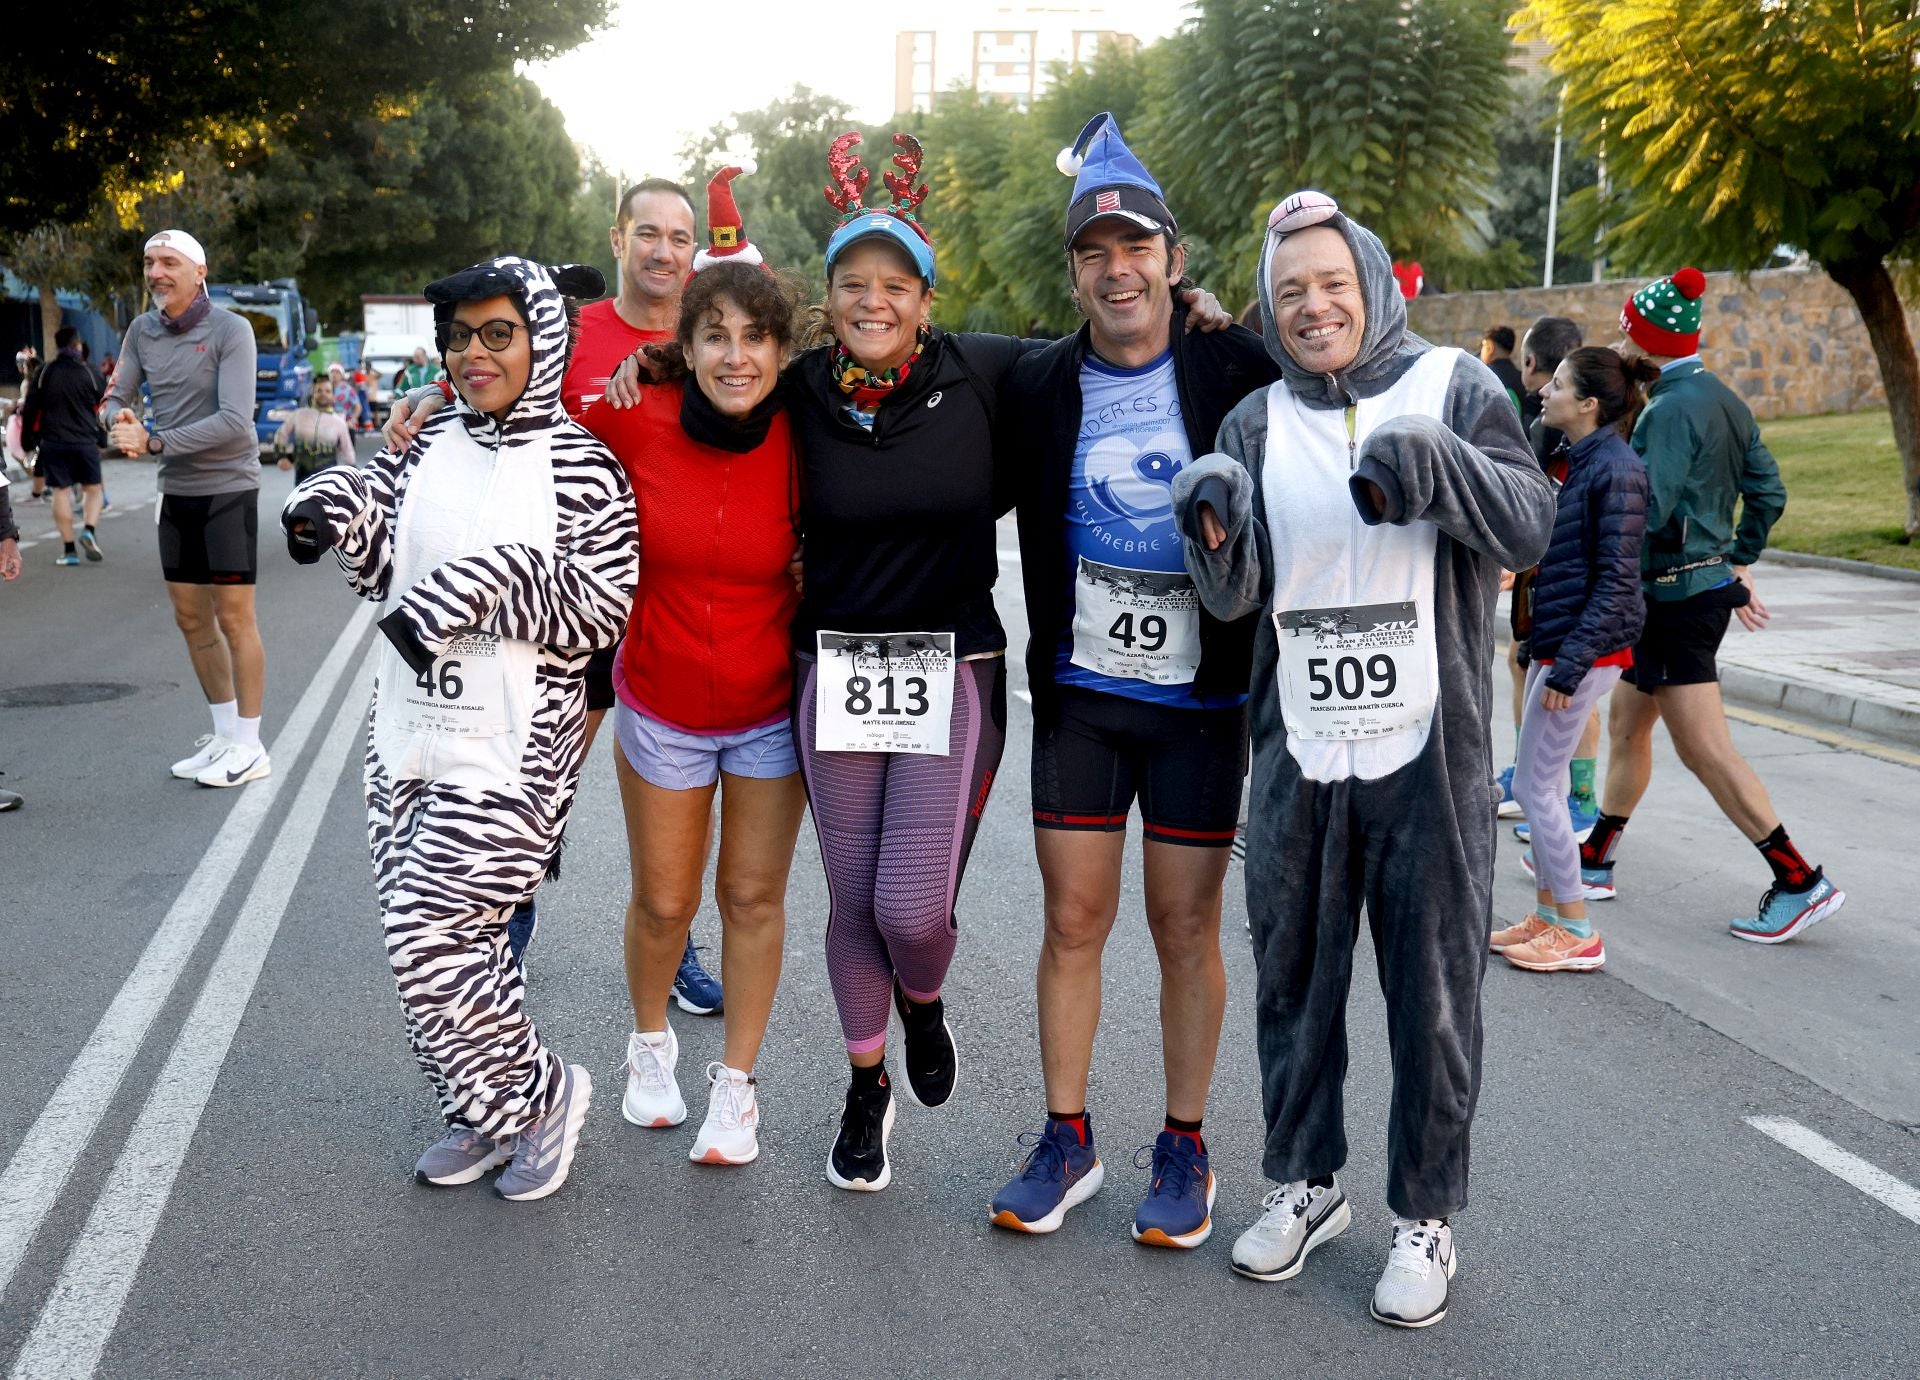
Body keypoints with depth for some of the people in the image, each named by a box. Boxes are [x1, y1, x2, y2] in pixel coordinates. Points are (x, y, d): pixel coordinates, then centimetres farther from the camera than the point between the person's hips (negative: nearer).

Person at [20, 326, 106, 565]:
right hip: (85, 442, -1)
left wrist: (29, 438, 12)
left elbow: (31, 408, 3)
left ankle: (68, 549, 1)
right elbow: (101, 408, 6)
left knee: (61, 492, 3)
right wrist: (101, 440, 19)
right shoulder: (89, 372, -1)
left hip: (53, 443, 1)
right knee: (92, 488, 12)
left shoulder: (44, 373, 1)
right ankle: (89, 530, -13)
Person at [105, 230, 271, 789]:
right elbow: (117, 398, 8)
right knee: (192, 619, 11)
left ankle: (249, 747, 6)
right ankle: (224, 735, 24)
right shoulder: (142, 331, 4)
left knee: (234, 618, -2)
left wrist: (154, 442, -22)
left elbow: (235, 421, -21)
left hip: (227, 488, -6)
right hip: (176, 492, 6)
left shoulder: (229, 331, -13)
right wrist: (122, 422, -16)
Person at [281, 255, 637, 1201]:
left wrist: (486, 582, -23)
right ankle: (487, 1115, 31)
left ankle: (539, 1095, 16)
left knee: (429, 937, -7)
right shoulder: (431, 445, 9)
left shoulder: (579, 464, -9)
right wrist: (339, 510, -5)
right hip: (409, 735, 7)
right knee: (428, 939, 12)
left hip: (510, 749, -7)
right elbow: (384, 575, 13)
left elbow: (601, 612, -15)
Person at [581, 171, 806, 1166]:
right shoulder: (636, 424, -15)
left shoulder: (802, 445, -15)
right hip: (660, 707, 0)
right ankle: (650, 1044, 40)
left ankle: (737, 1084, 25)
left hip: (771, 711, 0)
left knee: (754, 896, 8)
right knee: (662, 901, 10)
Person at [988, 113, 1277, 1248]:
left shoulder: (1236, 371, -5)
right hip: (1079, 694, 2)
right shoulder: (1039, 387, 1)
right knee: (1074, 920, 7)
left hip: (1201, 698, -2)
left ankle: (1186, 1149, 22)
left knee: (1187, 927, 6)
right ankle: (1068, 1141, 22)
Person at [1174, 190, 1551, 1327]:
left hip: (1430, 756, -3)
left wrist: (1439, 464, -27)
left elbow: (1529, 529, -9)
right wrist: (1215, 528, -21)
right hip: (1298, 756, 3)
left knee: (1435, 989, 5)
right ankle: (1306, 1184, 32)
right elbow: (1235, 596, 1)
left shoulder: (1454, 387, 1)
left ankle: (1427, 1217, 22)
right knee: (1294, 978, 13)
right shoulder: (1258, 422, 8)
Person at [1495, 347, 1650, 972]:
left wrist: (1570, 664, -21)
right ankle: (1548, 915, 25)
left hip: (1585, 650, -10)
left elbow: (1616, 582, -19)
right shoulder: (1580, 462, 12)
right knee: (1535, 783, 14)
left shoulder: (1616, 470, -16)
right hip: (1554, 643, 10)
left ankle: (1578, 935, 7)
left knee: (1536, 786, -3)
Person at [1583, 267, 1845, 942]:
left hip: (1676, 595, -10)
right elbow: (1768, 492, 14)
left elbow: (1647, 513, -25)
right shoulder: (1722, 399, 10)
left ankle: (1802, 882, 0)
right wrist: (1738, 563, 23)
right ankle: (1594, 862, 29)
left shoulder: (1671, 408, -18)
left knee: (1705, 749, -5)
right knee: (1626, 728, 18)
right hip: (1709, 582, 10)